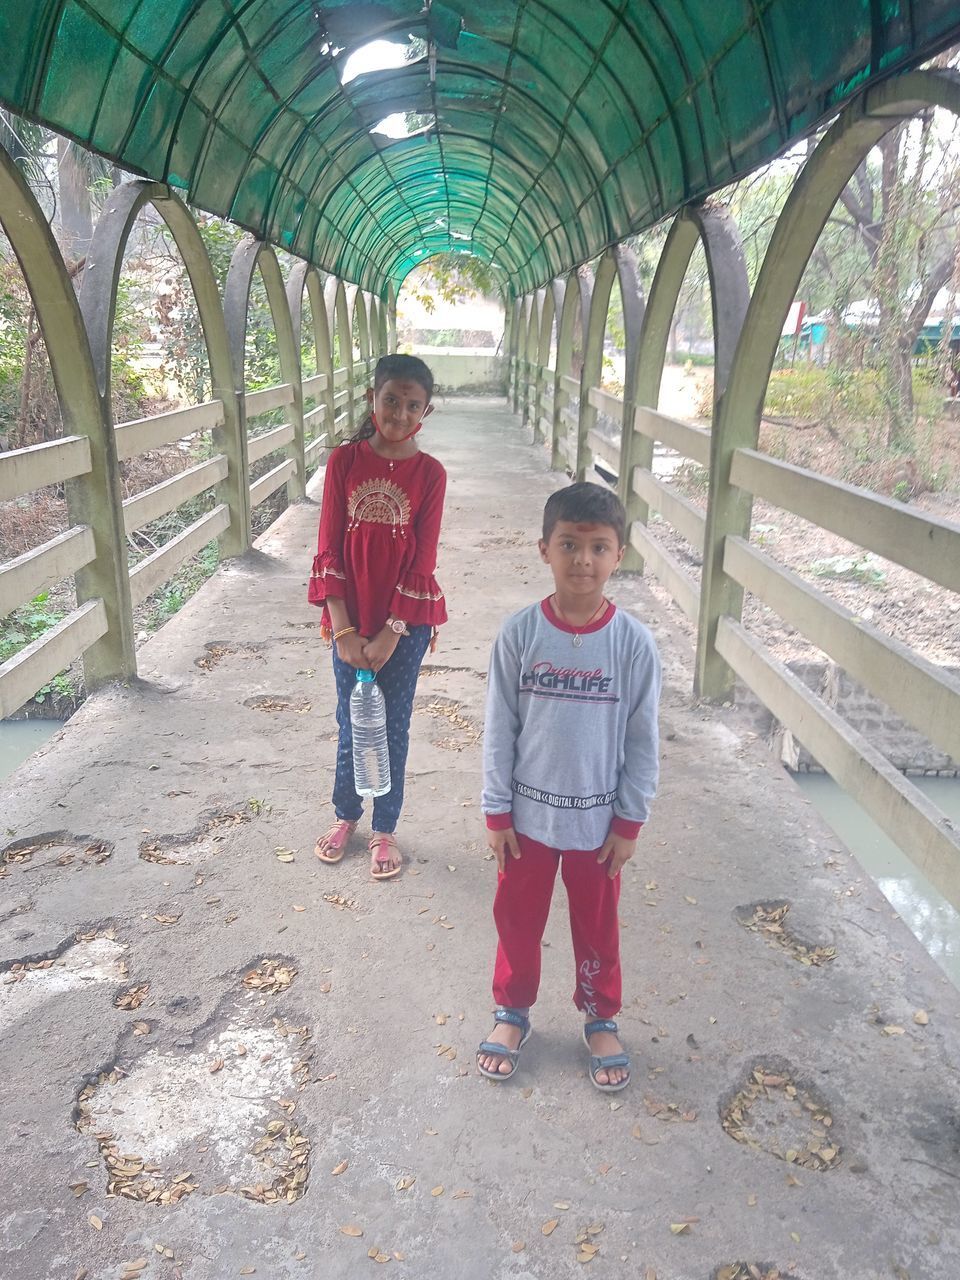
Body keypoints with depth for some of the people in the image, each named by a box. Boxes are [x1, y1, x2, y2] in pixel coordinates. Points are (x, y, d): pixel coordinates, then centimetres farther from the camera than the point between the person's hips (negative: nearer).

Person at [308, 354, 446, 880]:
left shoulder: (429, 473, -7)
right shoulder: (344, 460, -5)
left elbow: (421, 561, -9)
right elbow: (329, 548, -6)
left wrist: (390, 634, -13)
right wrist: (344, 630, -11)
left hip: (406, 622, -1)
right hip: (350, 619, 1)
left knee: (393, 727, 12)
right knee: (351, 724, 15)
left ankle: (384, 829, 30)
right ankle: (345, 815, 38)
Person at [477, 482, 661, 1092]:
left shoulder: (634, 641, -14)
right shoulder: (519, 633, -13)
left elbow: (642, 739, -6)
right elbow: (500, 729, -6)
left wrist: (630, 822, -3)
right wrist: (497, 812, -4)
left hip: (599, 819, 0)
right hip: (529, 813, 1)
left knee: (598, 926, 19)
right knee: (518, 920, 18)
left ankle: (601, 1018, 44)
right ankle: (513, 1011, 43)